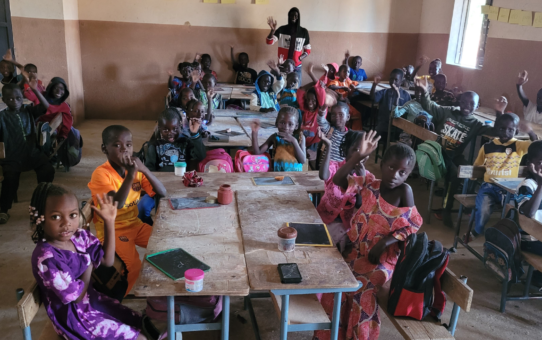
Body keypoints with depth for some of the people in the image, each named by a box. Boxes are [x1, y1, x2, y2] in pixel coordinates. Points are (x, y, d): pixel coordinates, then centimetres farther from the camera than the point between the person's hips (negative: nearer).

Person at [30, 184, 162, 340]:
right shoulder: (46, 257, -29)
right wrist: (88, 267, -8)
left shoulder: (80, 236, -8)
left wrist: (109, 222, -7)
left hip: (91, 299, 7)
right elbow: (77, 296, -22)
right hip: (72, 317, -7)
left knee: (141, 324, 7)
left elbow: (107, 260, 1)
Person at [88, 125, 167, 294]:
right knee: (133, 266, -25)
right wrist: (130, 175, -37)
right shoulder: (101, 173, -18)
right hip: (112, 230, -6)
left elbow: (162, 193, -7)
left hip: (136, 224, 6)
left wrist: (144, 170, -21)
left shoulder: (135, 168, 0)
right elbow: (117, 204, -31)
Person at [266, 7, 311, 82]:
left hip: (297, 67, 1)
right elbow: (269, 42, -7)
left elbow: (307, 50, 11)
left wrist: (299, 59, -7)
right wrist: (273, 30, -24)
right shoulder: (282, 29, 2)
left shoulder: (303, 32, 4)